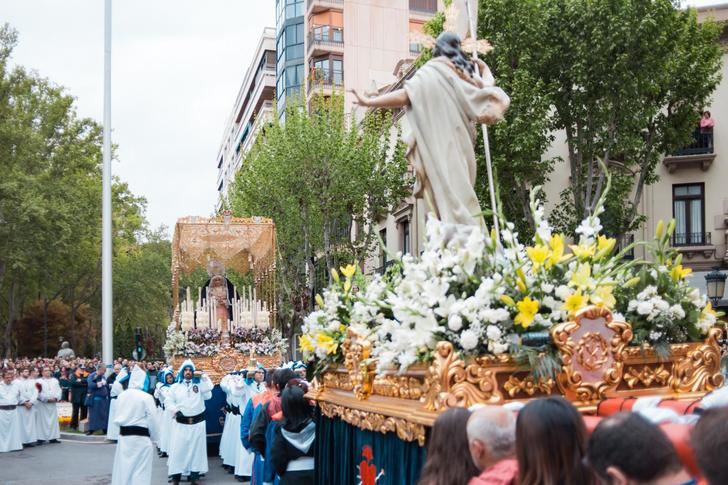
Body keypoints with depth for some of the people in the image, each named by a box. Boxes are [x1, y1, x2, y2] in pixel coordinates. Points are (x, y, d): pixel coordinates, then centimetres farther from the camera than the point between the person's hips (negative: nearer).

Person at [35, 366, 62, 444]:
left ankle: (53, 438, 10)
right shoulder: (39, 381, -4)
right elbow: (39, 393, -11)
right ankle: (41, 438, -1)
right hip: (42, 404, -5)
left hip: (53, 404, 5)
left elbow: (58, 390, 7)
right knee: (42, 421, -5)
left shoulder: (55, 381, 13)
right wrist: (47, 399, -16)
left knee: (53, 420, 5)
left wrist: (56, 398, -9)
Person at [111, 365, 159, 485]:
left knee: (123, 467, 12)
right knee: (140, 470, -1)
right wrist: (153, 437, 6)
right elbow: (152, 421, -8)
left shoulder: (122, 395, 4)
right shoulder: (146, 397, -12)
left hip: (124, 436, 5)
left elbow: (117, 419, 10)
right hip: (141, 437, -5)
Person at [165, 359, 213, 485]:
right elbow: (169, 402, 5)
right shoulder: (175, 386, 8)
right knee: (178, 449, -2)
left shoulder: (199, 384, 7)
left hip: (197, 422, 1)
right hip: (180, 423, -1)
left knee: (196, 448, 5)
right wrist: (175, 411, -13)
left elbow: (208, 395, -8)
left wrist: (204, 378, -12)